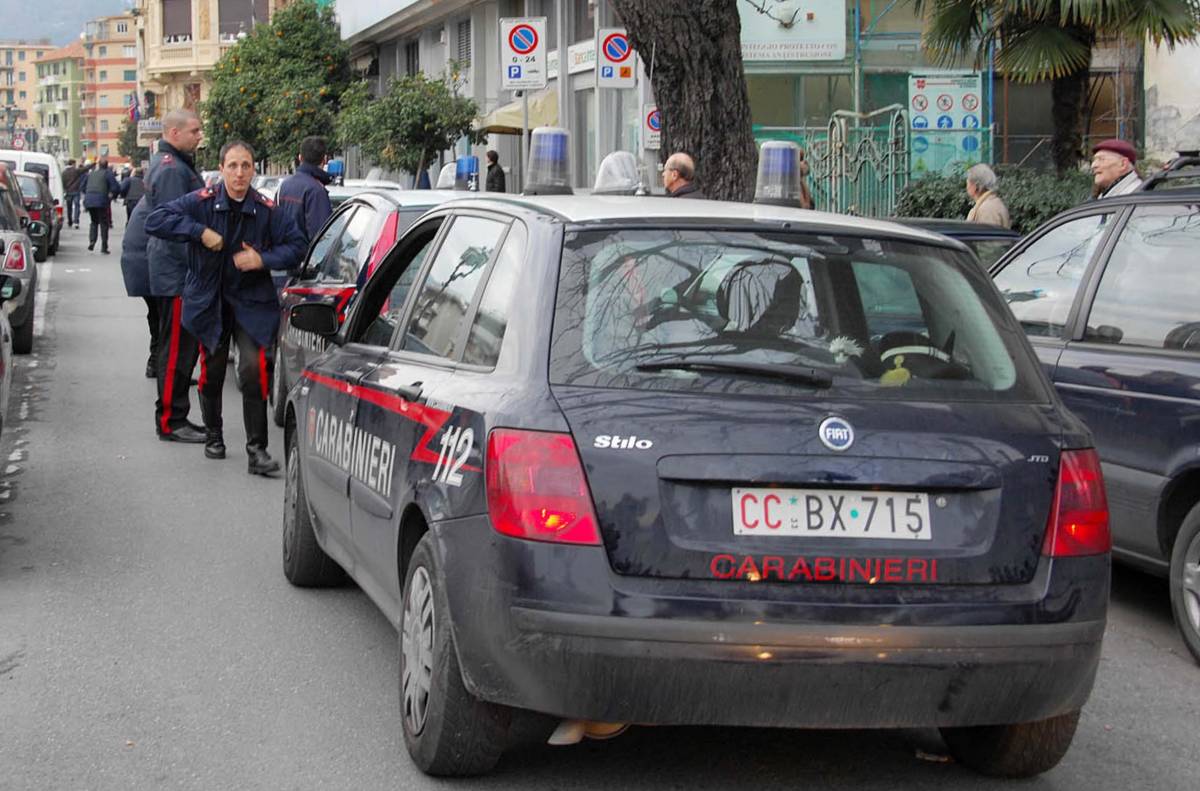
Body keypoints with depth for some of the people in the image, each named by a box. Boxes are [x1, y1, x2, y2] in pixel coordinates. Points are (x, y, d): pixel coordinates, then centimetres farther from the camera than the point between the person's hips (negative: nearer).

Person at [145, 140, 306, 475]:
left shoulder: (267, 210, -6)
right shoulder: (201, 202, -8)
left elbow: (296, 246, 0)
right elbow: (155, 221, -14)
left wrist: (264, 259, -17)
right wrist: (200, 232, -23)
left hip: (252, 302, -1)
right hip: (209, 302, 1)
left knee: (254, 370, -15)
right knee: (211, 373, 10)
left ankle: (256, 449, -10)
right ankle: (213, 436, 34)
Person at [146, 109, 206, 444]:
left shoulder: (169, 164, 18)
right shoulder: (172, 169, -16)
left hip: (174, 273, 11)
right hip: (177, 274, -11)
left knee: (183, 347, 14)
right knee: (177, 349, -7)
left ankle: (174, 417, 20)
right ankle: (170, 421, -3)